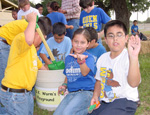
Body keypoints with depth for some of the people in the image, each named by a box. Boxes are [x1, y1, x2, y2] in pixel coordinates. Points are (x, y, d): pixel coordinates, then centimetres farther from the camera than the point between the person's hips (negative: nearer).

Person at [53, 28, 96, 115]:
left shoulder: (89, 57, -6)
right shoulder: (68, 58, 12)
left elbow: (85, 73, -25)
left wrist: (81, 60, -44)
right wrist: (64, 85, 6)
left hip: (86, 92, -7)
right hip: (71, 93, 7)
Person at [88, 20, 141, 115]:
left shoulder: (128, 57, -15)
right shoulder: (102, 58, 7)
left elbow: (133, 83, -33)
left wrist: (134, 57, -46)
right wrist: (95, 96, 3)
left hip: (125, 101, -6)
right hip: (104, 101, 7)